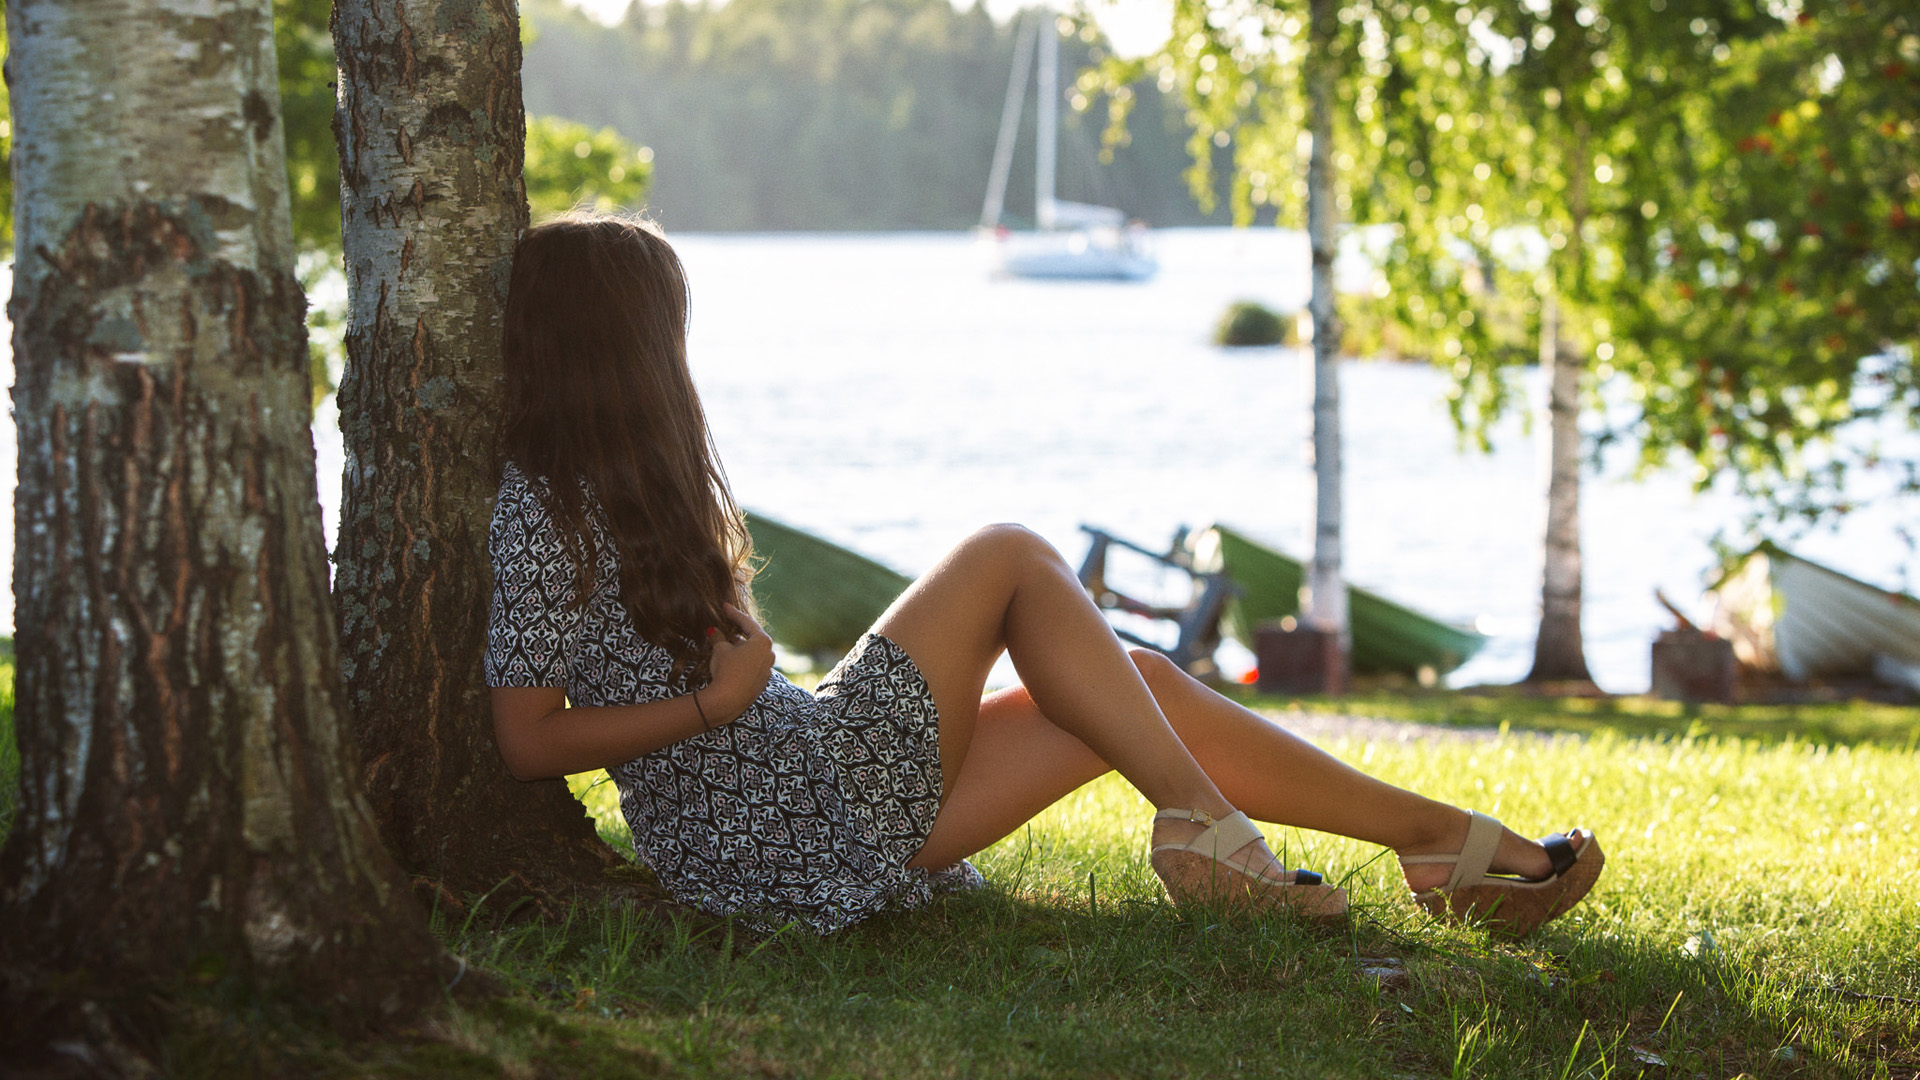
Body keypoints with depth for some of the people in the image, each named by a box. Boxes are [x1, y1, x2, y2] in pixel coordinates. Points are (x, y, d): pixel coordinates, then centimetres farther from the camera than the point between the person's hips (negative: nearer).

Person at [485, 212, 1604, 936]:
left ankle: (1440, 837, 9)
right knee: (1010, 557, -5)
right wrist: (714, 701, -14)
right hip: (788, 821, -10)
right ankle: (1205, 830, -3)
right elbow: (523, 739, -16)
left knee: (1140, 684, 7)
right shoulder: (541, 509, -12)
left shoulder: (602, 486, 18)